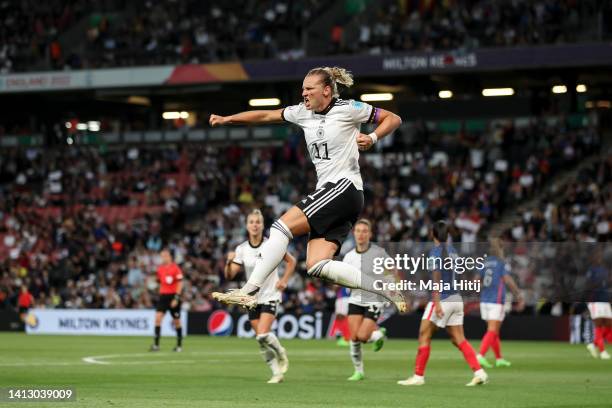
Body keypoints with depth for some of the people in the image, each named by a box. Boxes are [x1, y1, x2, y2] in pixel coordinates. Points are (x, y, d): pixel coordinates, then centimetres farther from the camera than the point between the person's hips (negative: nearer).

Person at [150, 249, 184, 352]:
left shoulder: (175, 268, -7)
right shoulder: (160, 268, 8)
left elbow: (180, 284, -9)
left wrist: (176, 298, -16)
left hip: (173, 296, -4)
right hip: (163, 296, 4)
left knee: (177, 321, 6)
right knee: (158, 317, -12)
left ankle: (179, 345, 20)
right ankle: (156, 344, -14)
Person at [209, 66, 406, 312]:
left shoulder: (348, 109, -3)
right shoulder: (303, 113, 15)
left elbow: (393, 119, 4)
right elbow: (266, 116, 20)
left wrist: (372, 138, -13)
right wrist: (227, 119, 13)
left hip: (345, 186, -8)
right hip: (329, 194, 8)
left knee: (281, 227, -17)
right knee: (317, 266, -9)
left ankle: (248, 293, -19)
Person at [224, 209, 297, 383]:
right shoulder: (241, 249, -2)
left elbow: (291, 261, 5)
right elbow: (229, 275, -6)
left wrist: (284, 281, -5)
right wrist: (229, 262, -25)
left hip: (270, 296, -4)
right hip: (253, 298, 4)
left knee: (263, 334, -19)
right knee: (261, 340, 3)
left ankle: (281, 354, 10)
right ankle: (277, 372, 15)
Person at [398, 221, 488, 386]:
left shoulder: (435, 252, -10)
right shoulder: (452, 250, 12)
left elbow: (436, 278, -19)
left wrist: (436, 302, -24)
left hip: (442, 299, -8)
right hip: (456, 298, 8)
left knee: (424, 336, 0)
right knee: (459, 339, 6)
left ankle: (418, 376, 1)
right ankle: (479, 373, -5)